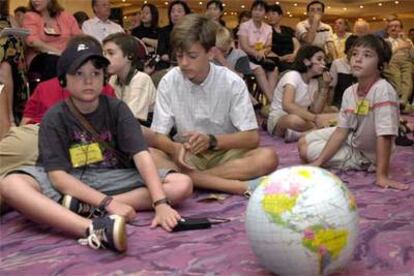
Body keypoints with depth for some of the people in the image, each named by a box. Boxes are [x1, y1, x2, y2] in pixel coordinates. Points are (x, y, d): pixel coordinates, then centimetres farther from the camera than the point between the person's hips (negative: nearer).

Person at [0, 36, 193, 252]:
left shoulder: (117, 109, -4)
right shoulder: (54, 118, -8)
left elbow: (142, 156, -16)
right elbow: (58, 176, -17)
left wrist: (161, 203, -31)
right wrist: (108, 203, -30)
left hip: (113, 179, 2)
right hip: (68, 184, -2)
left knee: (183, 184, -18)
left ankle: (79, 208, -28)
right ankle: (95, 229, -50)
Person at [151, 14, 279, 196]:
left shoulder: (232, 82, -10)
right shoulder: (169, 82, -6)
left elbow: (252, 138, -12)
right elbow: (158, 137, -8)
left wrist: (211, 140, -28)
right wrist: (175, 148, -31)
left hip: (226, 154, -1)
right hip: (187, 156, 1)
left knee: (268, 157, -29)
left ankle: (187, 178, -27)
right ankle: (238, 186, -32)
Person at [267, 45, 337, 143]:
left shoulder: (314, 82, 9)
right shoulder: (292, 75, -14)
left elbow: (316, 110, -3)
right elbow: (287, 105, -33)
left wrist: (325, 86, -10)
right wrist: (314, 118, -41)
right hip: (278, 119, -8)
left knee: (336, 117, -13)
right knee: (295, 120, -44)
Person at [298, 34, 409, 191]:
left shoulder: (383, 91, -34)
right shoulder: (349, 92, -11)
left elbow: (384, 136, -36)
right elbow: (342, 130, -8)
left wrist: (382, 176, -38)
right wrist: (319, 162, -12)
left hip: (365, 153, -7)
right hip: (351, 138, 7)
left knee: (307, 151, -9)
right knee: (303, 143, 8)